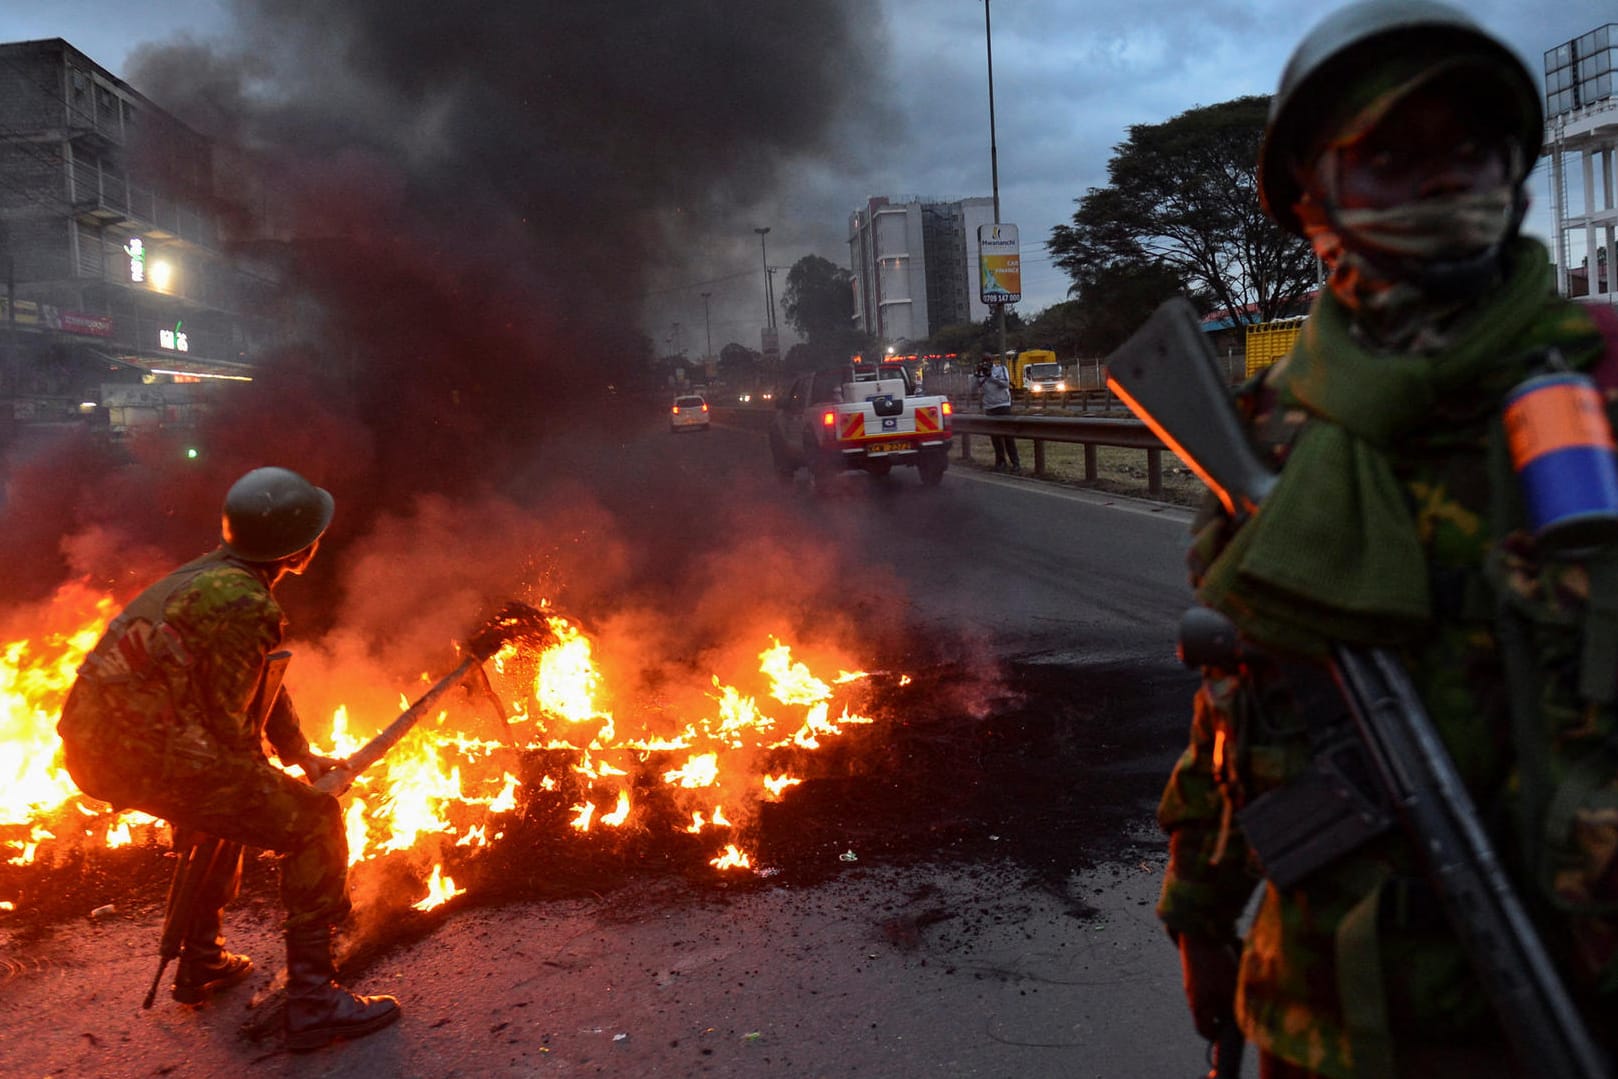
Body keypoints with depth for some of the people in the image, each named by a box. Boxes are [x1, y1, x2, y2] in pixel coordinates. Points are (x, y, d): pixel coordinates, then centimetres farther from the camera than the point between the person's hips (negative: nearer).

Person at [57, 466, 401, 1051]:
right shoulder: (242, 602, -18)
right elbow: (227, 719, -16)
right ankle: (312, 1000, -5)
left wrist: (303, 756, 26)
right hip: (144, 756, -10)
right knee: (314, 823, -6)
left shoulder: (212, 574, 15)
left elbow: (261, 683, 23)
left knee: (228, 801, 35)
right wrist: (269, 781, 1)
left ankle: (201, 963, 43)